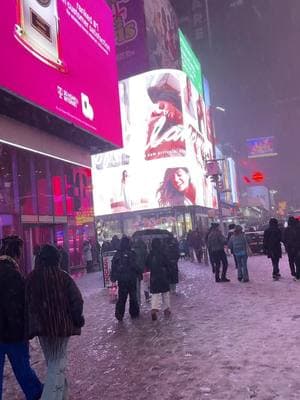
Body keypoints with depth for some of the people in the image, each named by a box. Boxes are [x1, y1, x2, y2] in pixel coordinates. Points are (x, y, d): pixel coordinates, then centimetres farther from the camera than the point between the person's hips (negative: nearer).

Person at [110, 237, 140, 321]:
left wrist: (113, 277, 10)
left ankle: (119, 315, 10)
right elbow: (136, 266, -13)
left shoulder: (117, 254, -2)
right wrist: (139, 273, 0)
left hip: (121, 279, 3)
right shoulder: (131, 254, -14)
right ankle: (134, 313, 19)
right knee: (133, 296, 12)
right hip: (131, 279, -3)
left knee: (121, 297, 11)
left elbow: (113, 266, 2)